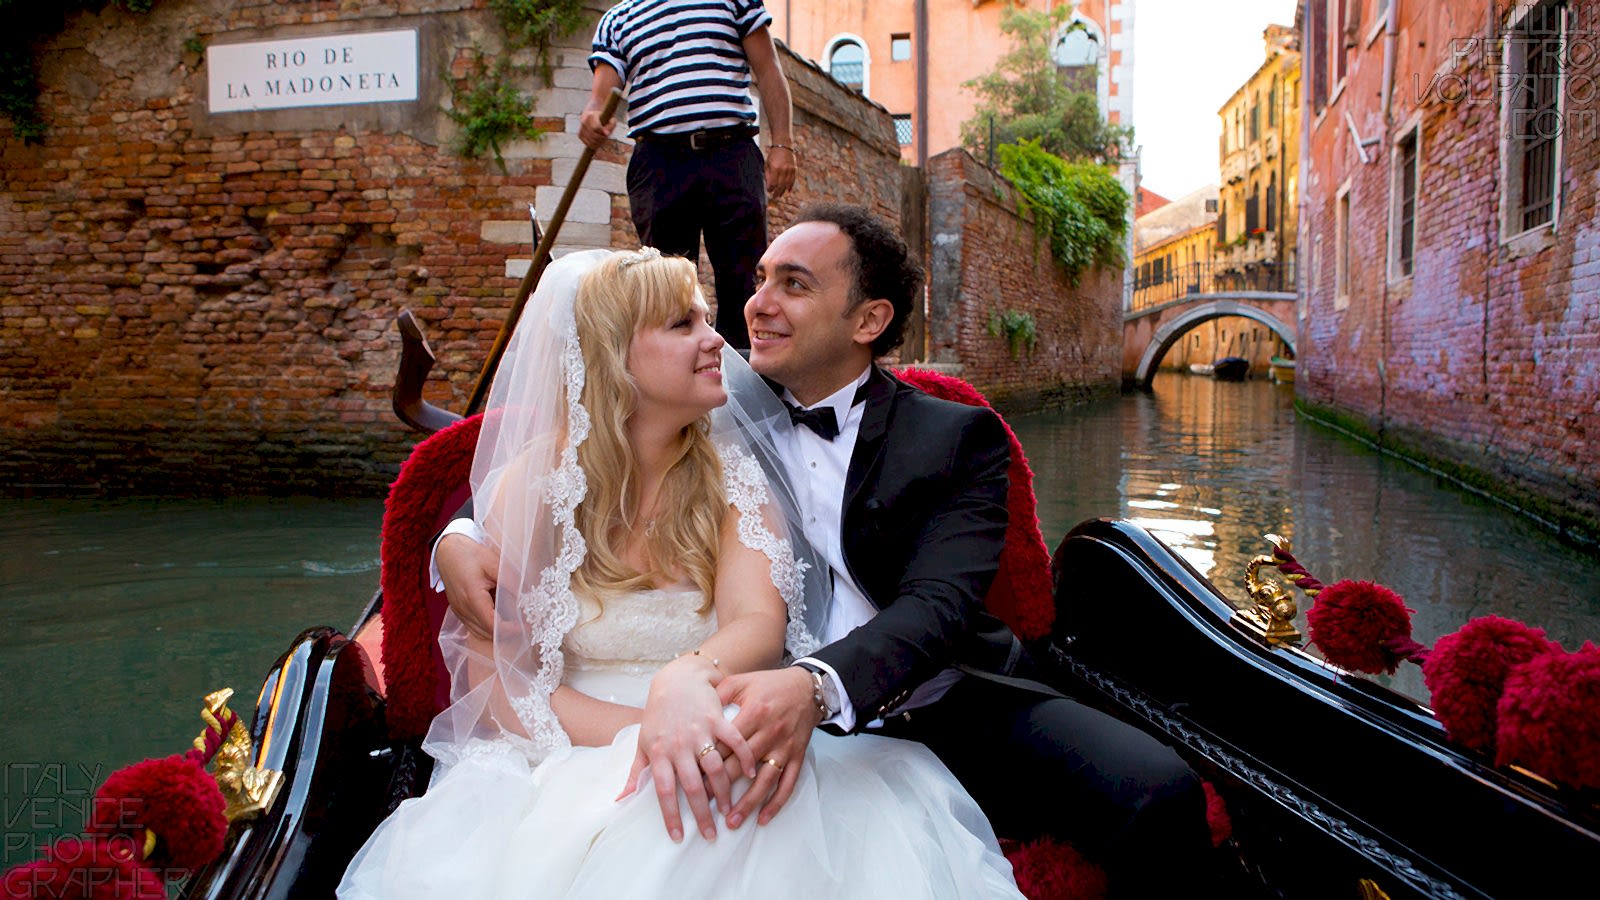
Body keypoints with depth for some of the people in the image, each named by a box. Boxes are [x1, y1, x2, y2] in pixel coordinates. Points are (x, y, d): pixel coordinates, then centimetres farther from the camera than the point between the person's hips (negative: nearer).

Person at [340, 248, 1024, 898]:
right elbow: (498, 683, -1)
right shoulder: (530, 486, 2)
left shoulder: (734, 478, 5)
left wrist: (687, 680, -36)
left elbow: (759, 623, -10)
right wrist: (646, 728, -19)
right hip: (571, 768, 0)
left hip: (712, 771, 1)